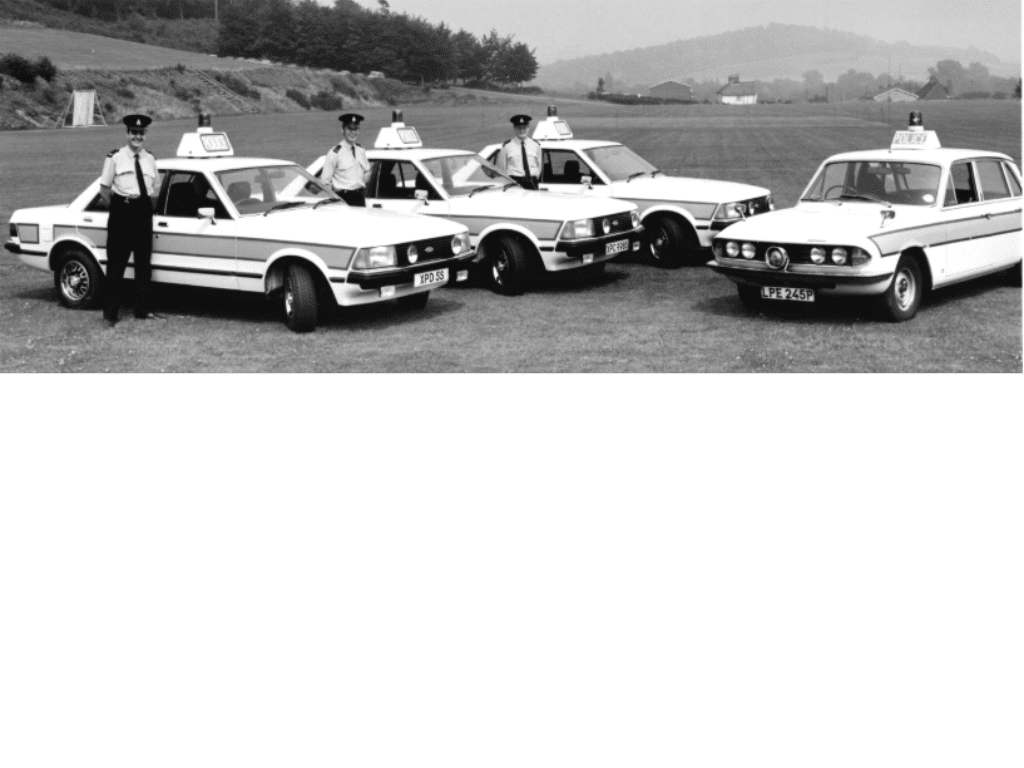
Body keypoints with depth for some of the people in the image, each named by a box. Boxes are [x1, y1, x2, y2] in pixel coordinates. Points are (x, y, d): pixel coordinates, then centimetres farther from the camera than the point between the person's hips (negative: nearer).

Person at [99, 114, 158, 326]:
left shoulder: (150, 159, 11)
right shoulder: (115, 158, -3)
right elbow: (104, 188, 1)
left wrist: (147, 205, 13)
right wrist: (115, 208, 1)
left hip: (144, 212, 5)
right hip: (122, 211, -5)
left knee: (143, 262, 10)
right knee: (116, 264, -3)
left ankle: (142, 310, 20)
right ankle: (110, 313, 1)